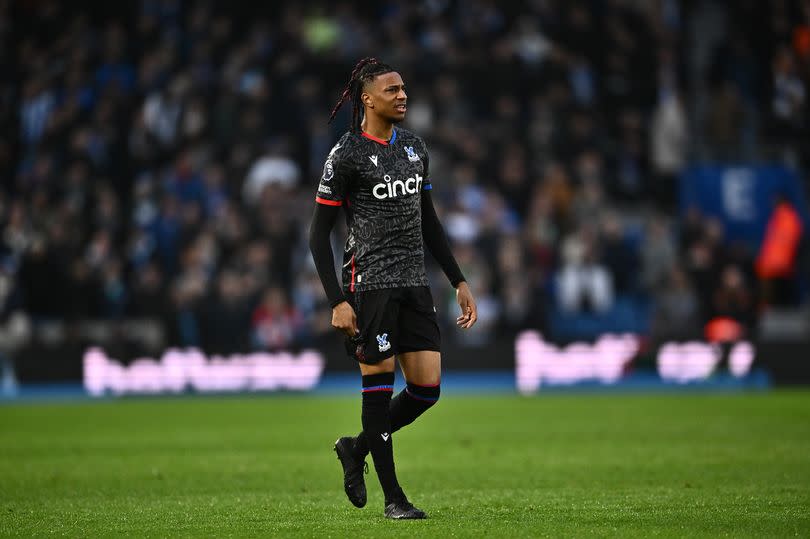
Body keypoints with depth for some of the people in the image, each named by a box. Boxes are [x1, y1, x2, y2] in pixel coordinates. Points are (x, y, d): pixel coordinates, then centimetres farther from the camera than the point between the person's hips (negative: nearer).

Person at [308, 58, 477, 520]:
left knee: (428, 387, 1)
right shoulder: (347, 155, -7)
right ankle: (393, 497, 6)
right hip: (371, 284, -7)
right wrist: (338, 302, -13)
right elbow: (319, 233, -7)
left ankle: (357, 448, 24)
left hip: (415, 282, 7)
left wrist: (459, 281, 16)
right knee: (379, 385, -3)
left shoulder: (414, 148, 12)